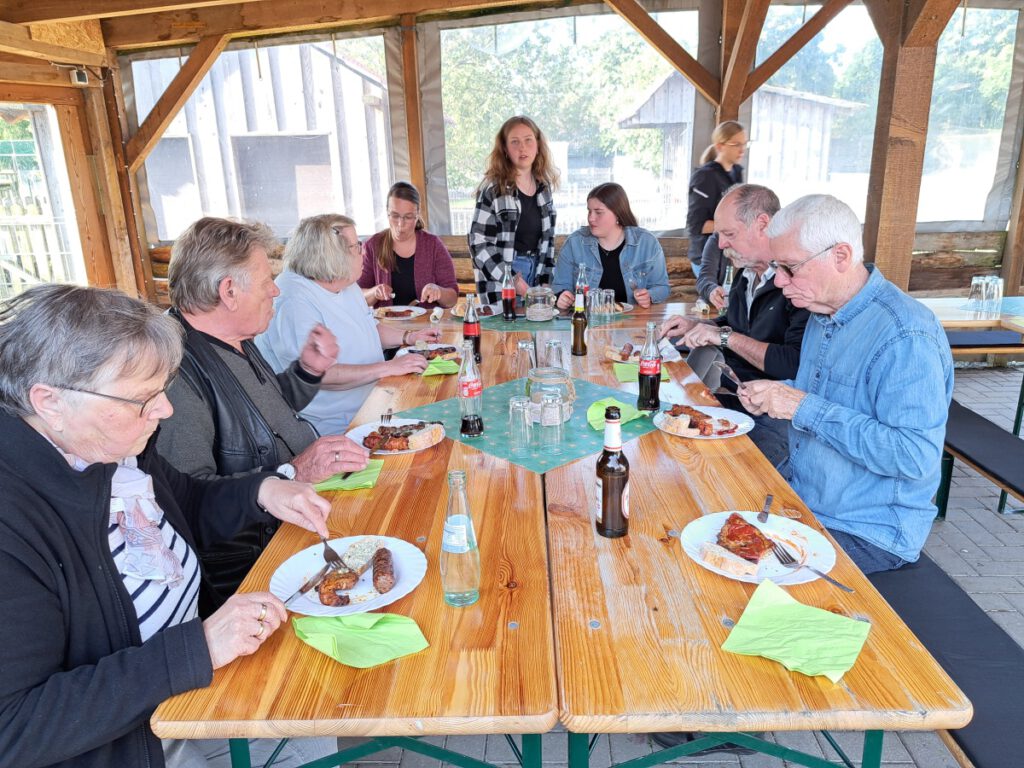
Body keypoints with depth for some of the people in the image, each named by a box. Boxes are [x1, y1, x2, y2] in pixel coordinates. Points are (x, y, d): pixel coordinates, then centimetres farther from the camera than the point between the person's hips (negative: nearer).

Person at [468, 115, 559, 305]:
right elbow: (478, 243, -13)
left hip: (535, 271, 5)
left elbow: (547, 238, 14)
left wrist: (546, 280, 5)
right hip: (499, 279, -5)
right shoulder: (493, 189, -11)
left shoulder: (543, 187, 7)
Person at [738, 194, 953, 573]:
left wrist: (805, 408, -28)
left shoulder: (906, 336, -24)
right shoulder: (823, 312, 6)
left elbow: (915, 455, -30)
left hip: (868, 534, -8)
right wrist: (777, 393, 0)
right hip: (800, 495, 8)